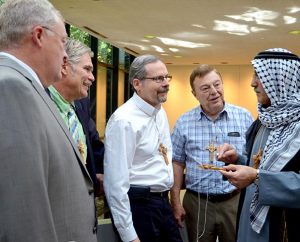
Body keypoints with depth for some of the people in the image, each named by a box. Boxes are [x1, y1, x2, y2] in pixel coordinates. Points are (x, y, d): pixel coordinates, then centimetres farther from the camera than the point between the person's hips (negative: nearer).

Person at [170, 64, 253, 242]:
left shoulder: (244, 117, -1)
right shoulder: (184, 123, 0)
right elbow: (177, 162, 5)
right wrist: (176, 203, 2)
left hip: (236, 200, 0)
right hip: (196, 203, 0)